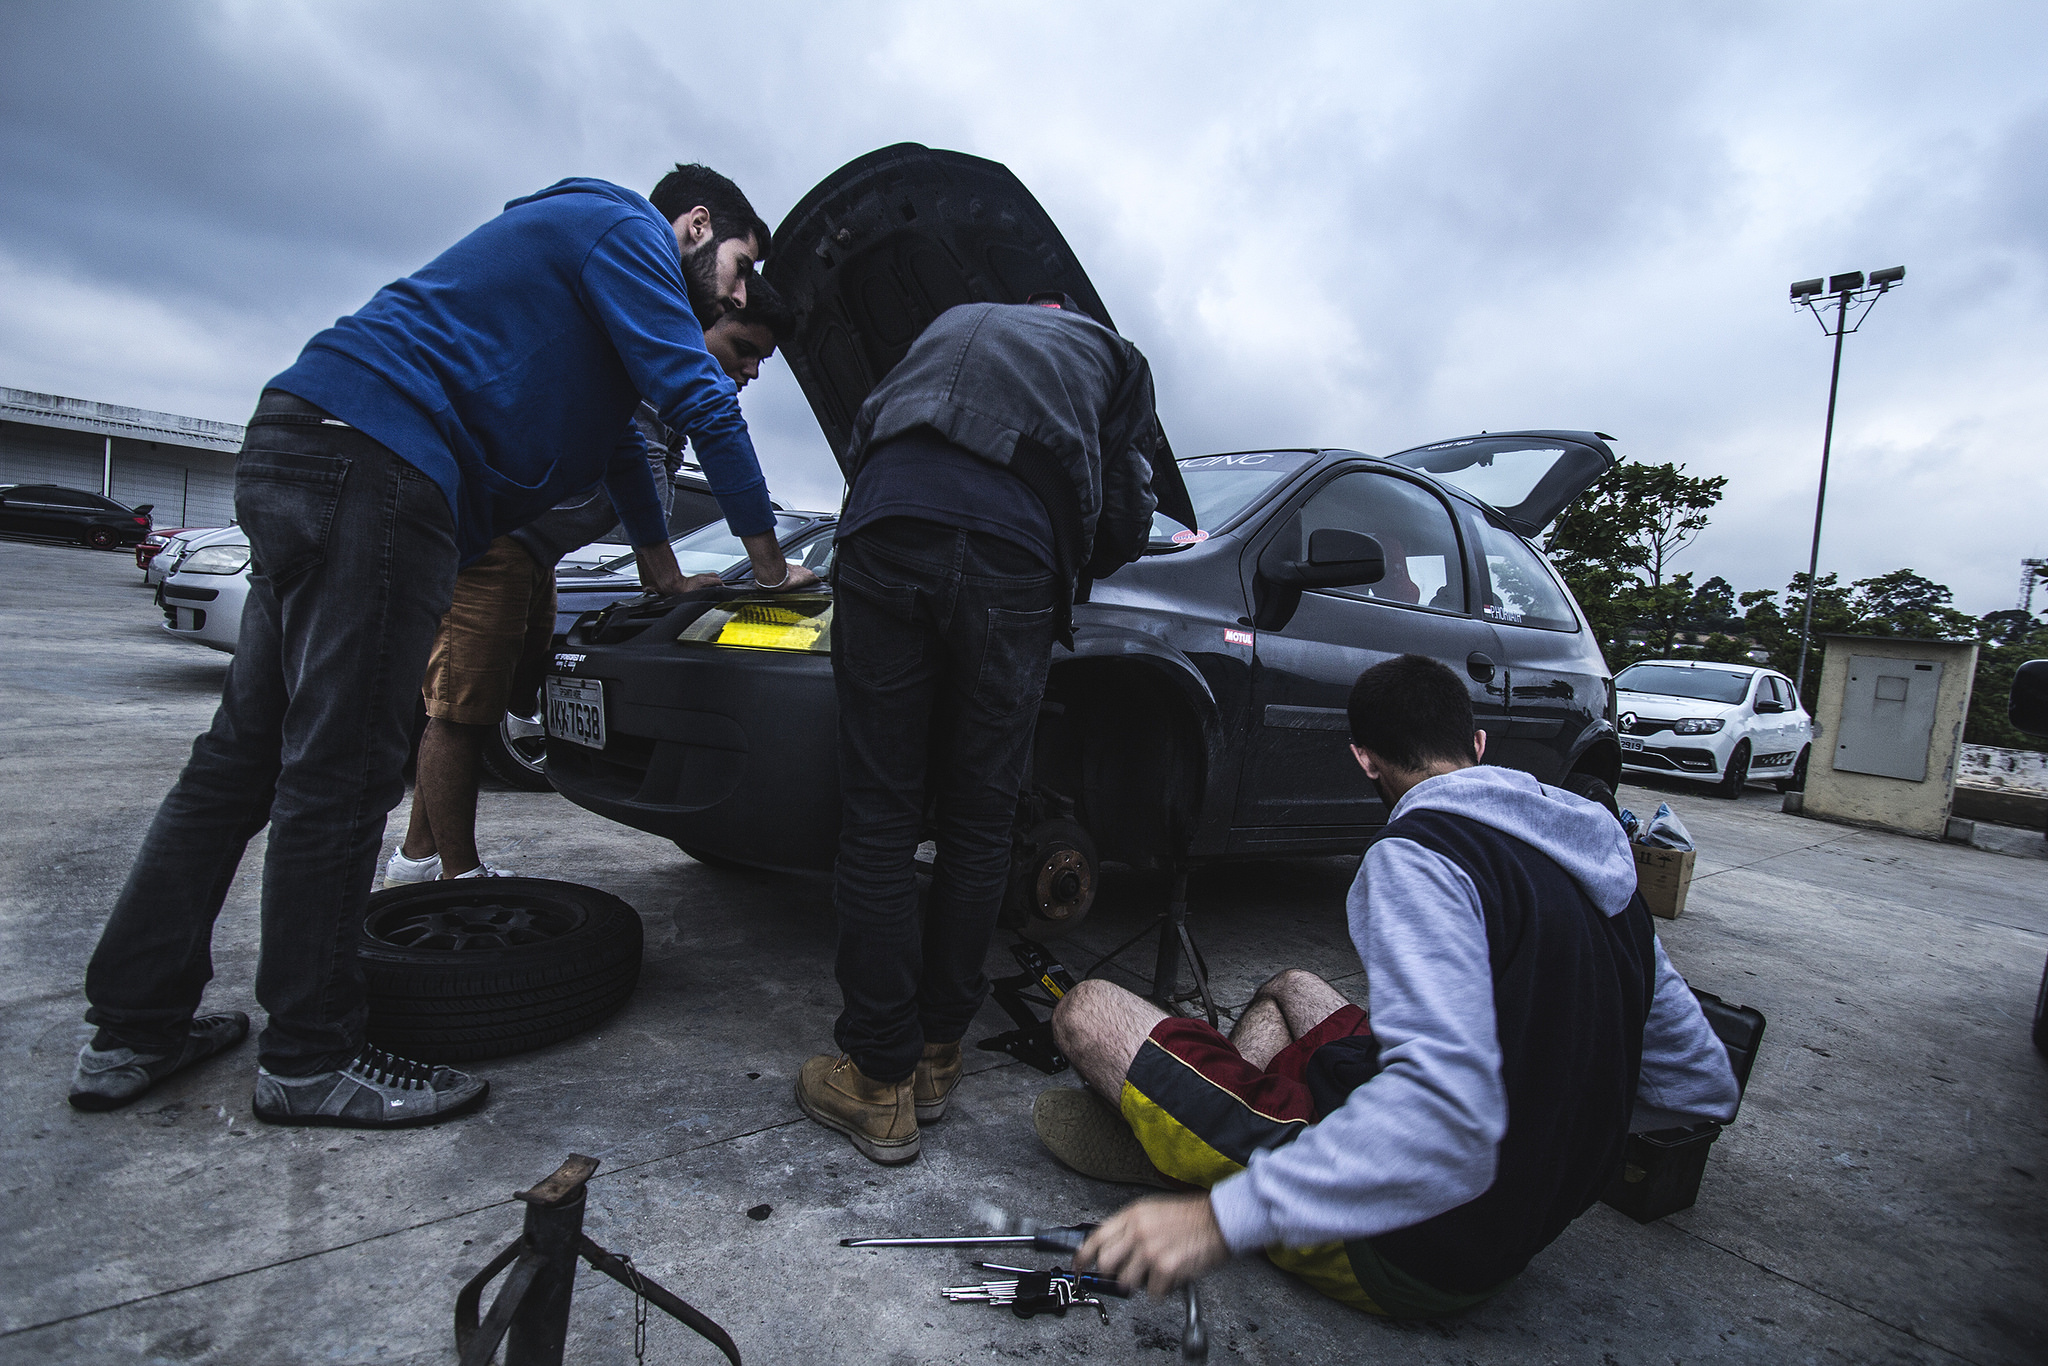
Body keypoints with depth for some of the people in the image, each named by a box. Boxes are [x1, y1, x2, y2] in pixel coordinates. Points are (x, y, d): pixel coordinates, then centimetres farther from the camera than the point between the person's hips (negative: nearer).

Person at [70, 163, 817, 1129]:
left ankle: (134, 1029, 18)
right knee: (339, 772, -8)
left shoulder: (581, 237, 34)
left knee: (250, 751, 10)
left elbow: (615, 435, 39)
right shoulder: (629, 232, 3)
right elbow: (699, 399, -7)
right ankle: (310, 1059, 2)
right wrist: (768, 560, 0)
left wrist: (663, 569, 43)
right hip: (375, 464, -11)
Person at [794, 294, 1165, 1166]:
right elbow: (1123, 527, 22)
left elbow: (863, 444, 36)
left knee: (879, 823, 4)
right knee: (977, 826, 10)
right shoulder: (1111, 357, 33)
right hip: (1012, 557, -1)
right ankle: (935, 1053, 23)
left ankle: (879, 1081, 10)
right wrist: (1066, 564, 41)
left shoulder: (951, 325, 41)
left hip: (883, 533, 2)